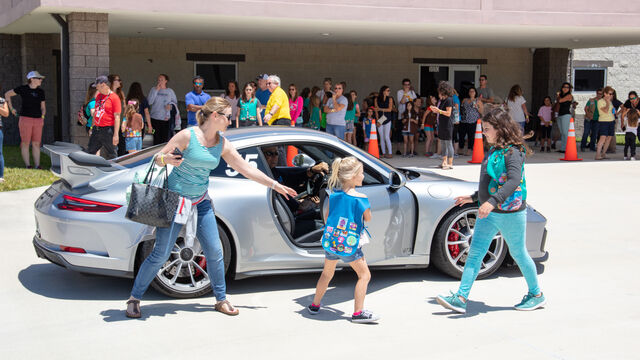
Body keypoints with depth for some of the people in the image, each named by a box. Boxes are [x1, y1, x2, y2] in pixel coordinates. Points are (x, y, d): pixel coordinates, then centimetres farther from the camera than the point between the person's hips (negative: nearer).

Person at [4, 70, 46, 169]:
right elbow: (7, 94, 10)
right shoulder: (23, 89, -2)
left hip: (38, 120, 4)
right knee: (25, 143, -1)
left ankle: (37, 166, 4)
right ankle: (28, 166, 1)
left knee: (36, 144, 3)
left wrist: (42, 116, 1)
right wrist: (11, 108, 7)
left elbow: (43, 107, 18)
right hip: (25, 119, -4)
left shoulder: (40, 91, 10)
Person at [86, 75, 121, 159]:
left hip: (108, 130, -8)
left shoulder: (114, 97, -11)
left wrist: (116, 135, -19)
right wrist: (92, 127, 23)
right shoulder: (98, 95, 12)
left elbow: (117, 117, -14)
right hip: (96, 129, 8)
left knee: (111, 156, 1)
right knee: (89, 152, 11)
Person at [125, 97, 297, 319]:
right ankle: (134, 298, 11)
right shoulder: (187, 136, -14)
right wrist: (166, 159, -32)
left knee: (215, 251, 3)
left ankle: (221, 300, 19)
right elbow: (158, 159, -8)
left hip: (200, 202, 5)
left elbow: (247, 169, 7)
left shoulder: (223, 145, 1)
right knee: (161, 254, -4)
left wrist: (275, 185, 7)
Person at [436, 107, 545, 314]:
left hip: (511, 213, -8)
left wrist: (493, 201, -39)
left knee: (519, 254, 7)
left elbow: (514, 180, -29)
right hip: (488, 214, 8)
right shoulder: (494, 151, 12)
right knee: (475, 253, -1)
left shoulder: (512, 152, -15)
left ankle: (536, 295, 27)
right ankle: (461, 298, -4)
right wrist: (474, 197, 24)